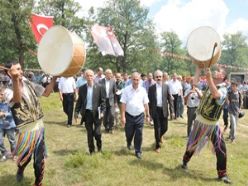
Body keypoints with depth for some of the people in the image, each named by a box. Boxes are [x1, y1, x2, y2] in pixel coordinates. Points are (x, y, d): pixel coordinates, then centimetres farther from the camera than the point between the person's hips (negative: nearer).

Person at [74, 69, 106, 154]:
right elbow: (79, 101, 7)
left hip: (96, 113, -2)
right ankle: (91, 151, 24)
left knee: (97, 133, -1)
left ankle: (99, 148, 27)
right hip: (87, 113, 2)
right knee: (89, 133, 10)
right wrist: (76, 111, 3)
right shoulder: (82, 88, 2)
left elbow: (103, 100, -3)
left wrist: (102, 111, -10)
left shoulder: (99, 87, -4)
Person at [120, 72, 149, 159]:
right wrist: (123, 116, -10)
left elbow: (146, 104, 3)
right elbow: (123, 104, -7)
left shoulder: (143, 90, -3)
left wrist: (147, 115, 5)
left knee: (139, 135, 5)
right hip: (129, 116, 0)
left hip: (140, 116, 1)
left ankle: (138, 151, 22)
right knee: (129, 134, 13)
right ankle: (128, 143, 46)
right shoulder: (126, 90, -8)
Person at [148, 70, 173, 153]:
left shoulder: (166, 87, 1)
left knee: (164, 127, 7)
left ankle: (160, 135, 42)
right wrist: (150, 112, 0)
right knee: (157, 128, 3)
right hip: (155, 110, -1)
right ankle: (158, 146, 18)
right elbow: (149, 100, 2)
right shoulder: (151, 88, -1)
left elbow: (169, 98, 2)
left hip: (164, 110, 1)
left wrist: (172, 109, -3)